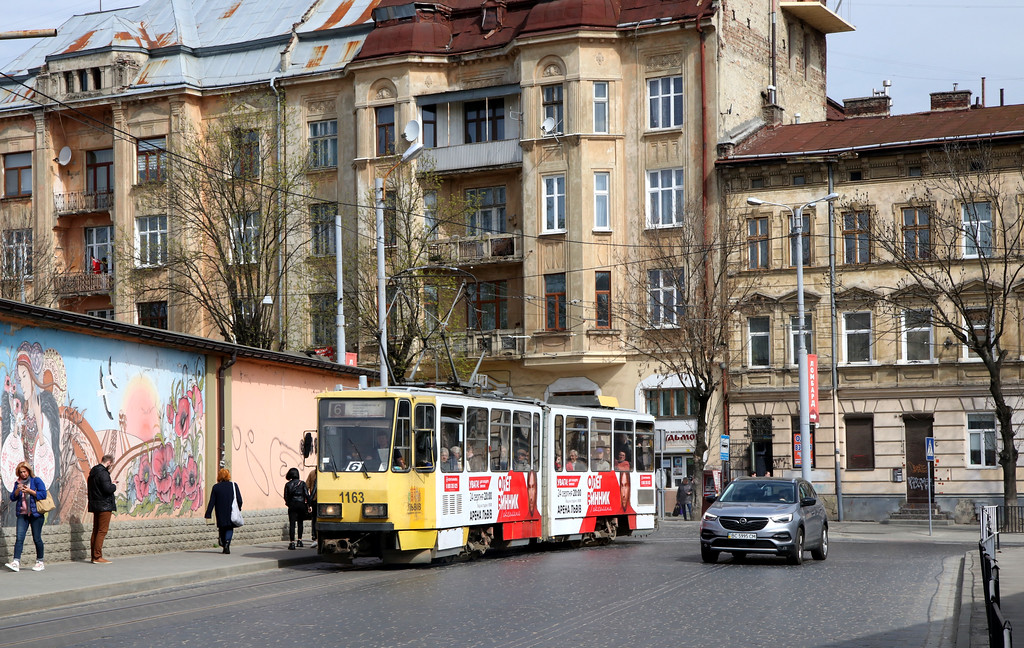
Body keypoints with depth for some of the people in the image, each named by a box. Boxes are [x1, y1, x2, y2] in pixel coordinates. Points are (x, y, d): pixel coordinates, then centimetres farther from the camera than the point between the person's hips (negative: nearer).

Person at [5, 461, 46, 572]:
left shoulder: (36, 481, -1)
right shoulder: (18, 483, 13)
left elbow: (43, 494, -9)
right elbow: (12, 498, 9)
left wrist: (29, 491, -15)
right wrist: (17, 490, -9)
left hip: (35, 514, -4)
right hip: (22, 514, 4)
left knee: (36, 538, 2)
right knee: (19, 538, -9)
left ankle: (40, 562, 13)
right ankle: (16, 562, -14)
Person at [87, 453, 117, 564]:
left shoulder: (93, 472, 14)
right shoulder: (103, 473, -16)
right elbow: (108, 489, -24)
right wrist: (114, 486, -4)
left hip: (95, 505, 10)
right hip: (104, 505, -10)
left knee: (96, 530, 13)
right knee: (102, 530, -7)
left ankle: (93, 555, 16)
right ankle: (97, 557, -9)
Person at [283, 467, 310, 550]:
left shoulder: (288, 484, 2)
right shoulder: (302, 483, 1)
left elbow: (286, 497, 1)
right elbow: (307, 495, -5)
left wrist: (288, 503, 20)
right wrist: (308, 505, 1)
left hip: (292, 505, -1)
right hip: (301, 505, 1)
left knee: (292, 523, -2)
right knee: (300, 522, 18)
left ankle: (292, 542, -11)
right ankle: (299, 541, 15)